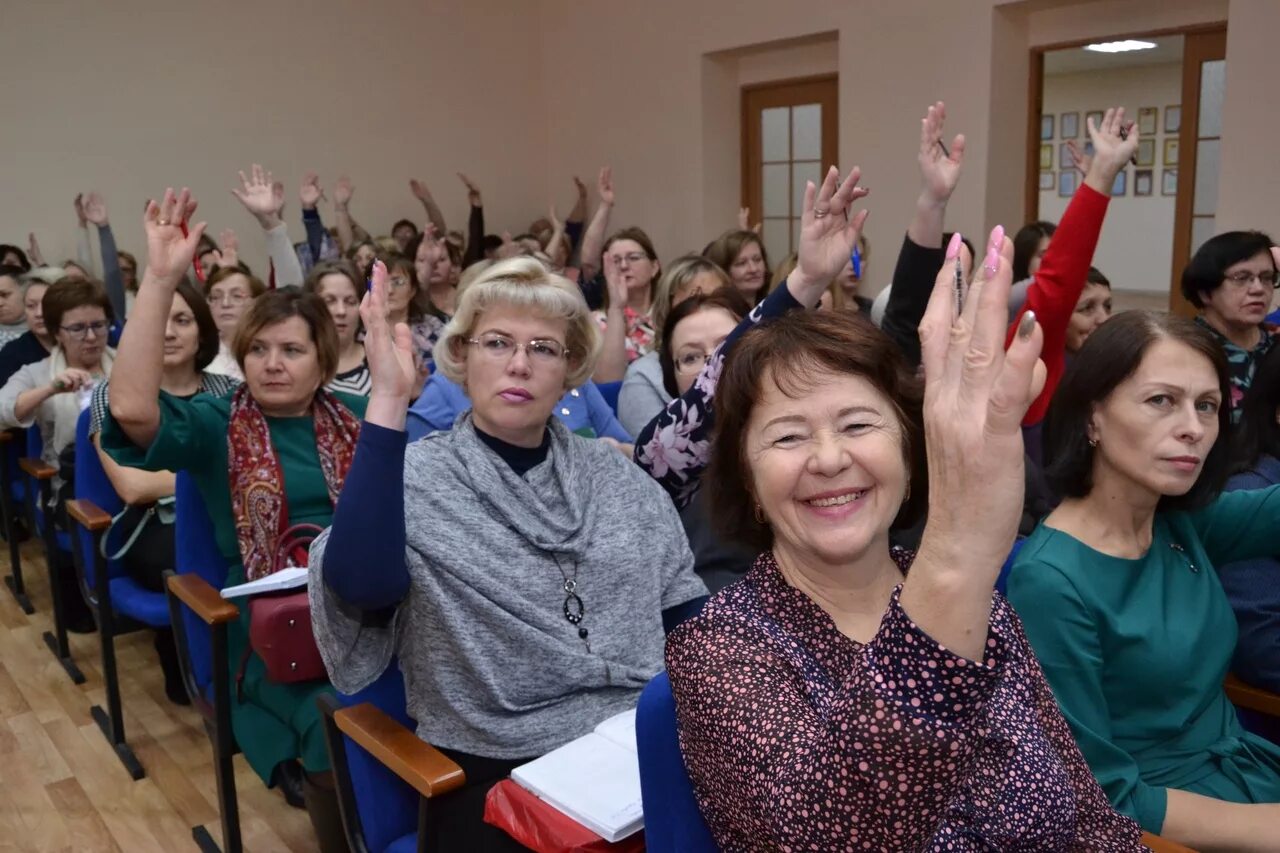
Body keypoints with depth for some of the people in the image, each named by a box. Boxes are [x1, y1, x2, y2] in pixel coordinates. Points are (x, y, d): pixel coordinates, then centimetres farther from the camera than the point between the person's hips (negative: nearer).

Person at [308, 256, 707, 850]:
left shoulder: (617, 478, 9)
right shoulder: (413, 477, -4)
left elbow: (684, 610, 12)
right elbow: (358, 585, -25)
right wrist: (388, 402, -27)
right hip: (497, 773, -4)